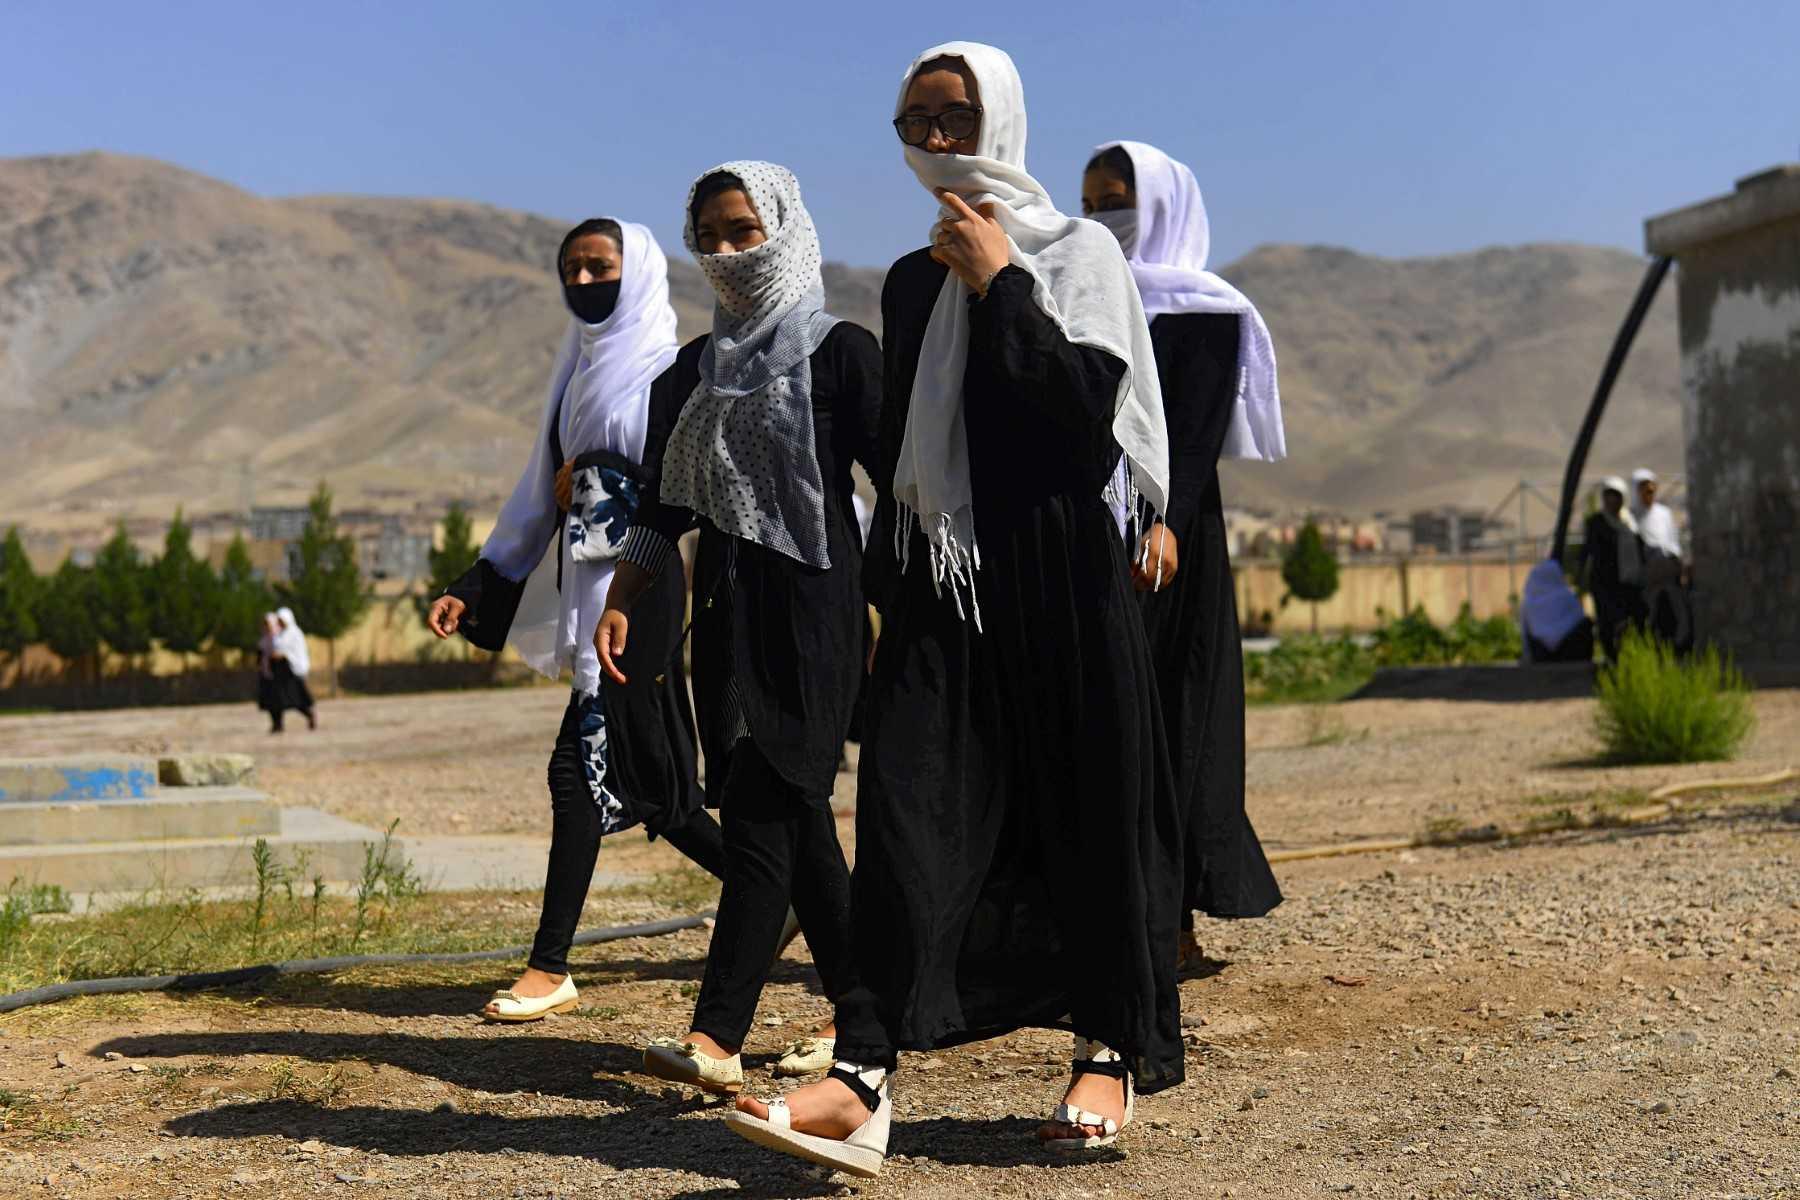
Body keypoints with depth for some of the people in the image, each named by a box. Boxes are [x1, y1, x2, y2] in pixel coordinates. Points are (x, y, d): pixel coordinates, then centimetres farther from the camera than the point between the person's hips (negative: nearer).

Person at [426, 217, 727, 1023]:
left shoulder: (665, 373, -5)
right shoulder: (580, 373, 18)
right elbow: (541, 495, 19)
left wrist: (594, 479, -10)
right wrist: (475, 588, 15)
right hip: (585, 585, 8)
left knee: (582, 767, -9)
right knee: (637, 778, 10)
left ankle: (551, 968, -5)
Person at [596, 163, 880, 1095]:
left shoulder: (842, 352, -1)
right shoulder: (692, 370, 16)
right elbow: (665, 507, 18)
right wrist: (621, 601, 6)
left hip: (813, 602, -6)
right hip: (727, 608, 6)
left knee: (762, 812, -13)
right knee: (795, 819, 7)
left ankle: (716, 1036, -17)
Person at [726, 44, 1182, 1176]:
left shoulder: (1077, 252, 2)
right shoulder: (910, 282, 17)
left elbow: (1089, 406, -14)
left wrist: (999, 286, -10)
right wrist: (882, 588, 17)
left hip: (1055, 572, -4)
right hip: (939, 582, 4)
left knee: (1085, 805, 1)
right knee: (908, 809, -8)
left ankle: (1110, 1051, 16)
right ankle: (865, 1078, -15)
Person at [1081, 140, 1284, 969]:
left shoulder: (1200, 308, -1)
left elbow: (1198, 428, -15)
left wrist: (1165, 518, -30)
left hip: (1163, 531, -6)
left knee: (1158, 712, -8)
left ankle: (1172, 920, -5)